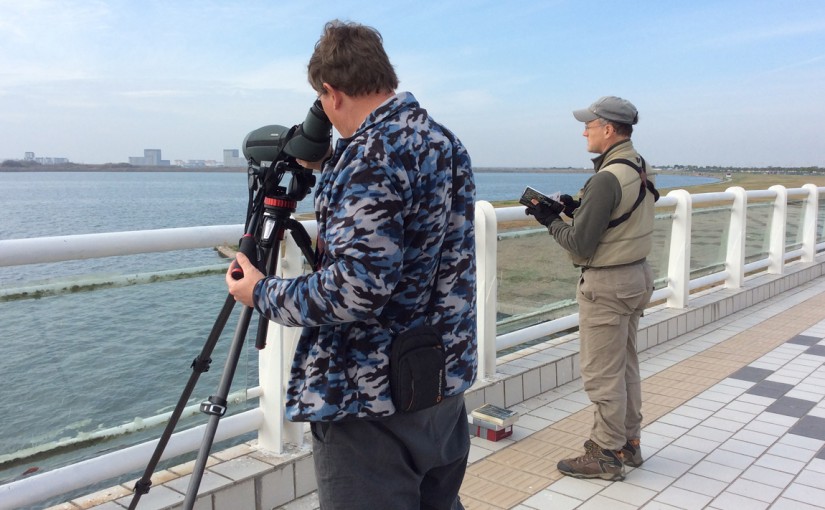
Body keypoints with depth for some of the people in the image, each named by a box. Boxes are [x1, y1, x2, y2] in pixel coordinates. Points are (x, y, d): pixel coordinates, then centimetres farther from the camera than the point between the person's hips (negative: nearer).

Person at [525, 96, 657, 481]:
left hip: (606, 283, -10)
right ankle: (628, 443, 32)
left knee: (601, 374, 2)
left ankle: (606, 456, 13)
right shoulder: (640, 169, 7)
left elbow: (580, 245, -21)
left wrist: (549, 220, -6)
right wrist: (575, 208, 6)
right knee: (625, 366, 19)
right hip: (636, 275, 10)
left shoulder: (607, 178, -23)